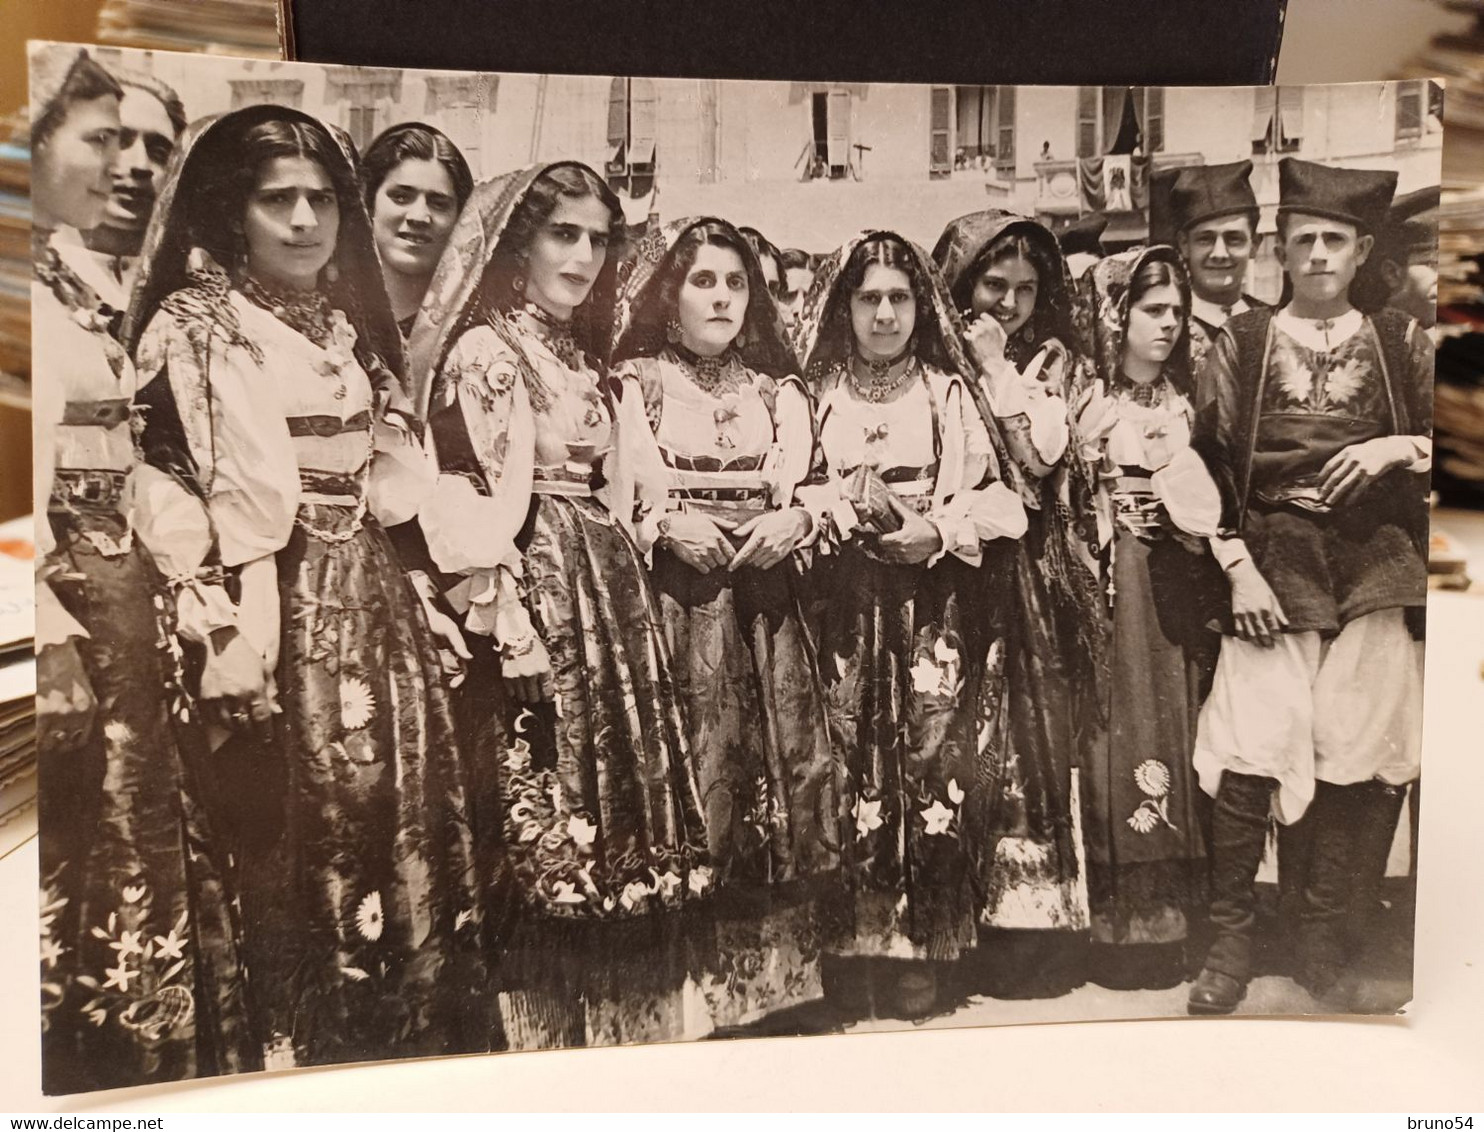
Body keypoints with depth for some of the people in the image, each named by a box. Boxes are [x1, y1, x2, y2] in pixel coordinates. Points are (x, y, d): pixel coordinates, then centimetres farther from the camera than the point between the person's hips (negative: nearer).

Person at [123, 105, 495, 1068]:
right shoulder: (195, 325, -3)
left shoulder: (347, 326, 16)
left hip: (376, 608, 7)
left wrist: (422, 598, 11)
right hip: (283, 614, -6)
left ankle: (420, 1038, 31)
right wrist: (229, 646, -19)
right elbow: (225, 506, -12)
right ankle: (303, 1046, 21)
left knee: (406, 823, 13)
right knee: (297, 839, 1)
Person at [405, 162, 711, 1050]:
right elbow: (480, 498, -13)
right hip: (539, 588, -8)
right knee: (545, 819, -3)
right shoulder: (485, 349, -5)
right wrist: (509, 624, -18)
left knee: (625, 795, 12)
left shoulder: (585, 357, 19)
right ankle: (549, 1021, 13)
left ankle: (626, 1011, 26)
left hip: (612, 589, 9)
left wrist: (632, 593, 17)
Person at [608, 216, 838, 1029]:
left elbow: (807, 482, 7)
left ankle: (778, 962, 13)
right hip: (675, 595, -3)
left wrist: (792, 518, -13)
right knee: (687, 767, -8)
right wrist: (670, 524, -19)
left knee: (781, 756, 0)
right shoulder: (636, 380, 10)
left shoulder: (777, 387, 19)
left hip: (765, 594, 3)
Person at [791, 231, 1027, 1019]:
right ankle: (853, 943, 9)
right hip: (842, 601, 0)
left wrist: (939, 529, -9)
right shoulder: (815, 392, 12)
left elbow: (996, 498, 7)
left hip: (934, 600, 0)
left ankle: (921, 945, 6)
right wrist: (833, 513, -13)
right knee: (848, 760, -5)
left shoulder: (948, 392, 13)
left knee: (932, 758, -7)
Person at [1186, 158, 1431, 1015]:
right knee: (1249, 751, -6)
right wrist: (1239, 570, -6)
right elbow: (1211, 464, 2)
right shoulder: (1242, 342, 7)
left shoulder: (1403, 341, 11)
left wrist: (1399, 447, -11)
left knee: (1359, 753, 2)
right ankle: (1232, 937, 9)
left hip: (1376, 568, 2)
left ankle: (1323, 938, 19)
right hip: (1273, 567, -1)